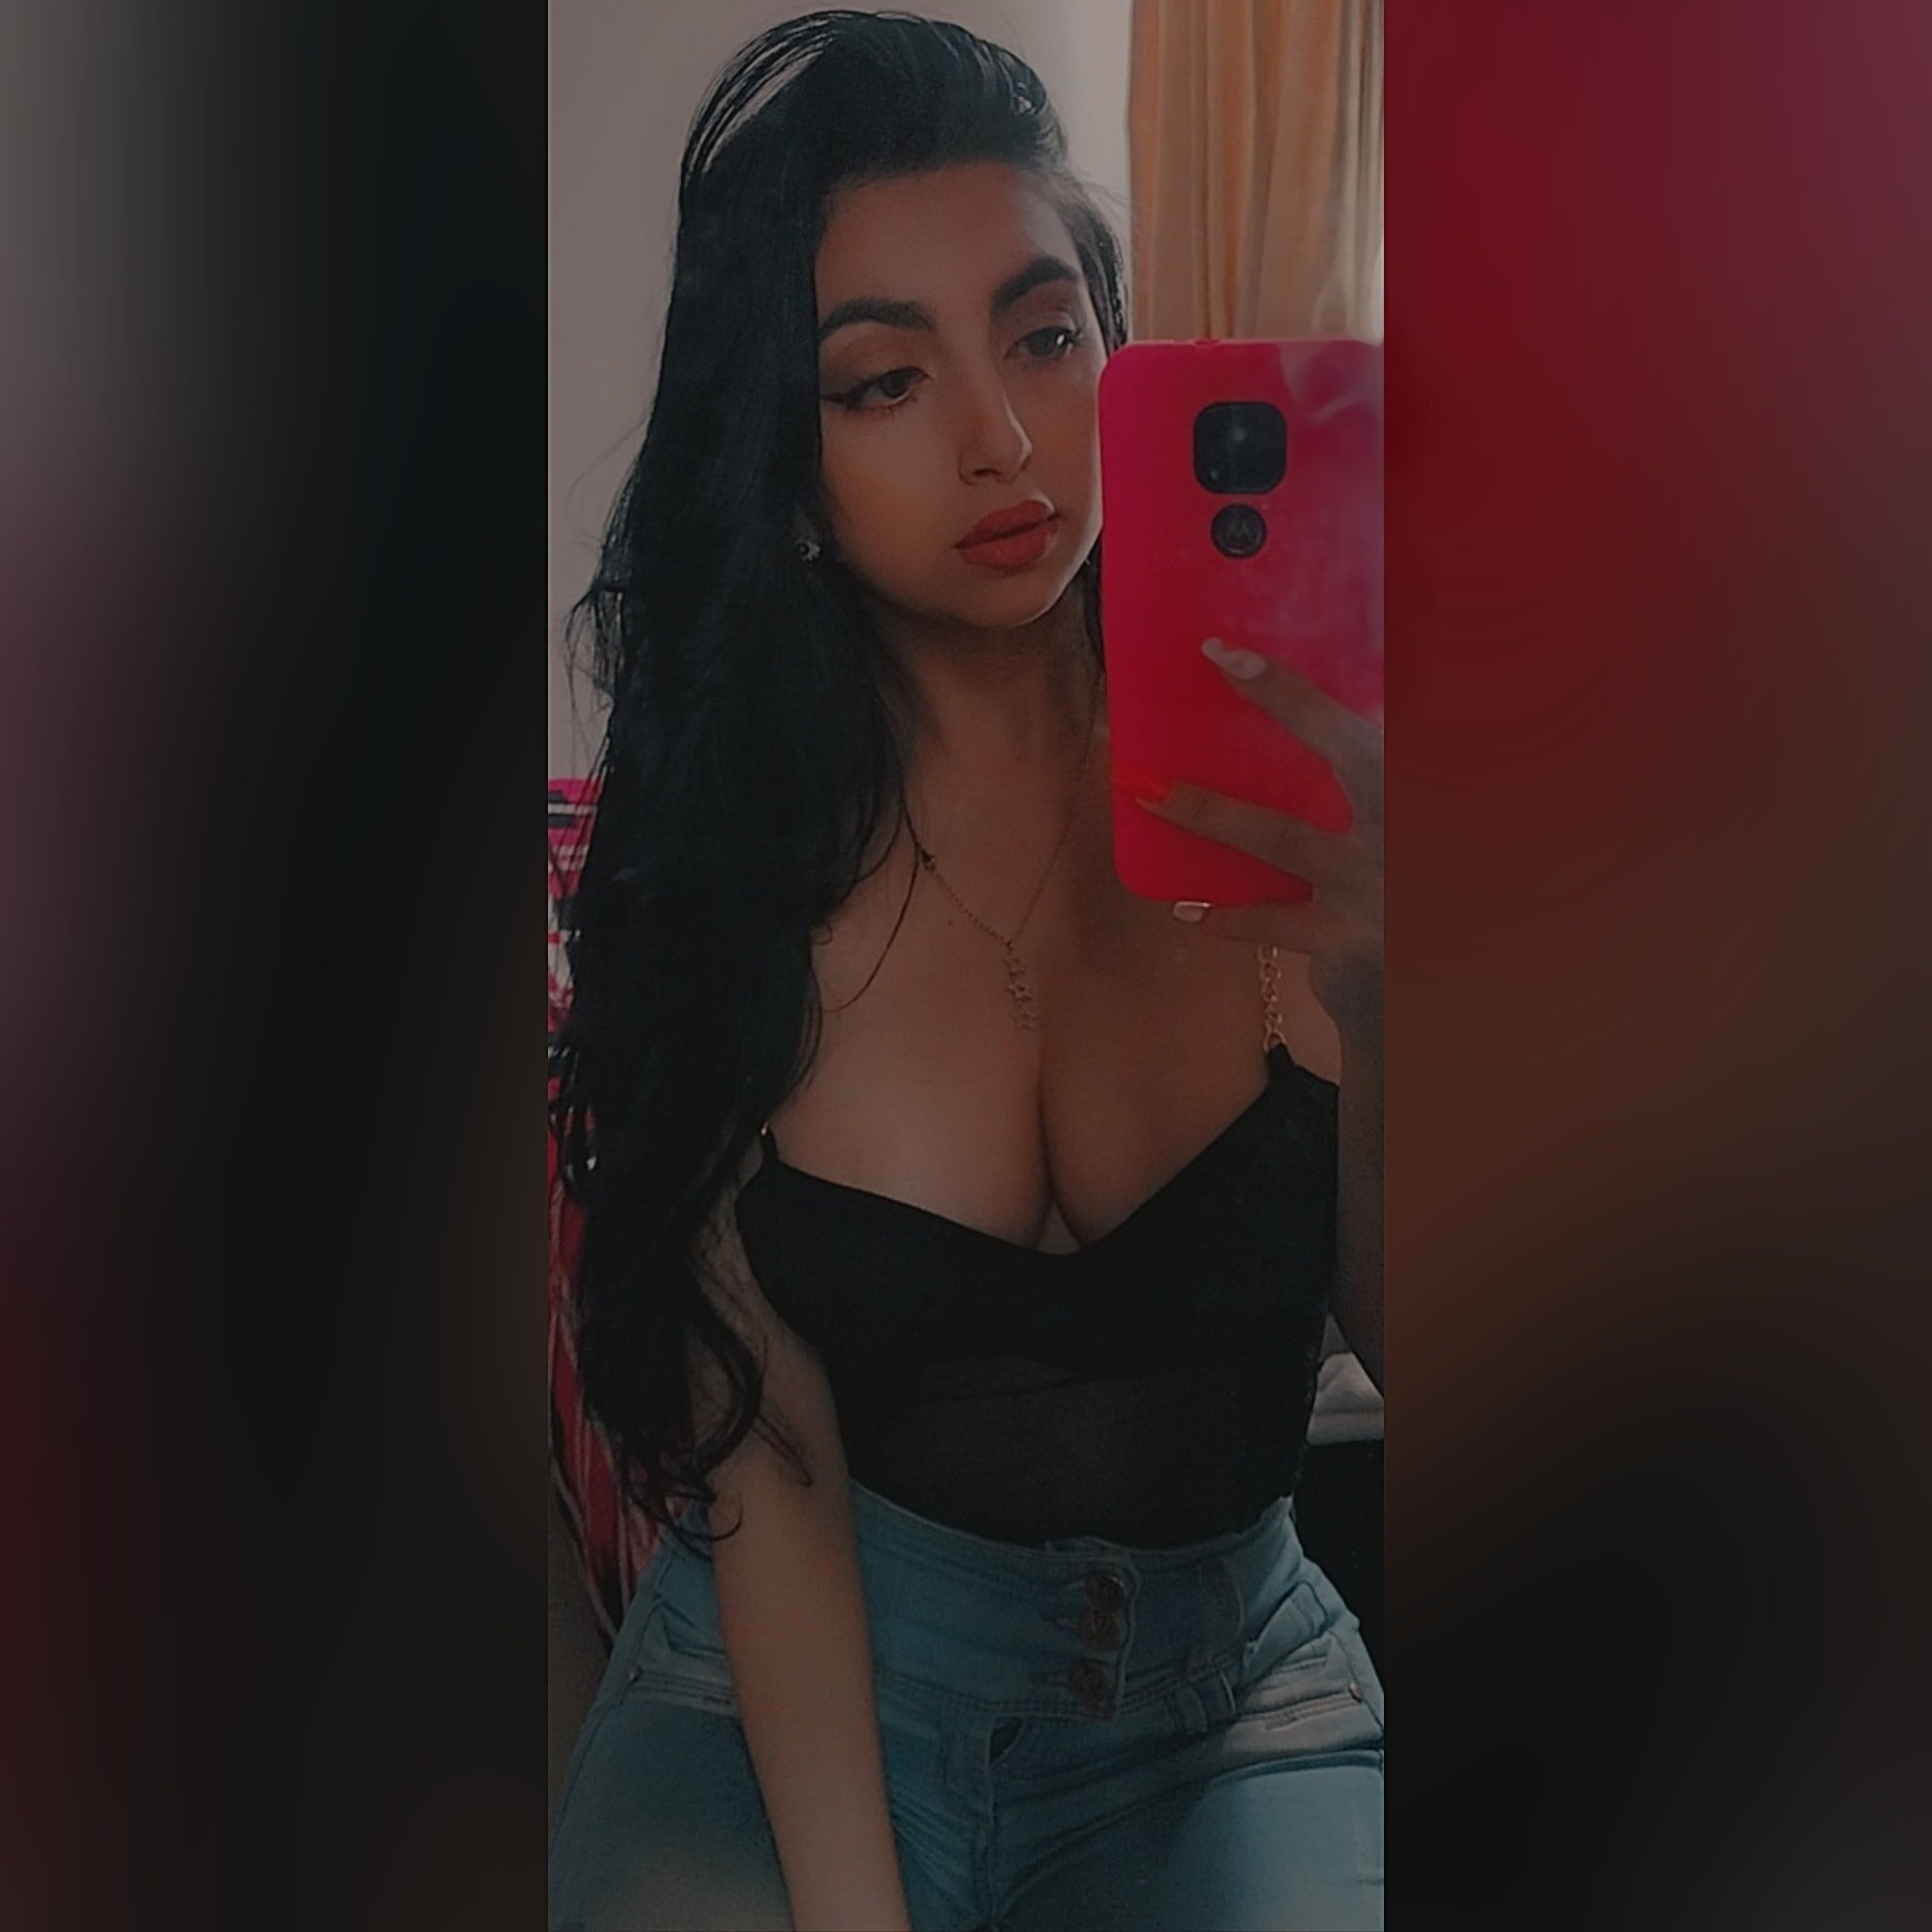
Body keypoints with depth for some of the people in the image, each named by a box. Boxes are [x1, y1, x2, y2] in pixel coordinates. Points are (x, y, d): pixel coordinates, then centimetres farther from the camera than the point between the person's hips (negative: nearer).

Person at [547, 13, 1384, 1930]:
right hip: (796, 1690, 0)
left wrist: (1381, 1004, -30)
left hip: (1233, 1683, 1)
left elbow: (1398, 1336, -11)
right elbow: (765, 1448, -10)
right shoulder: (718, 839, -9)